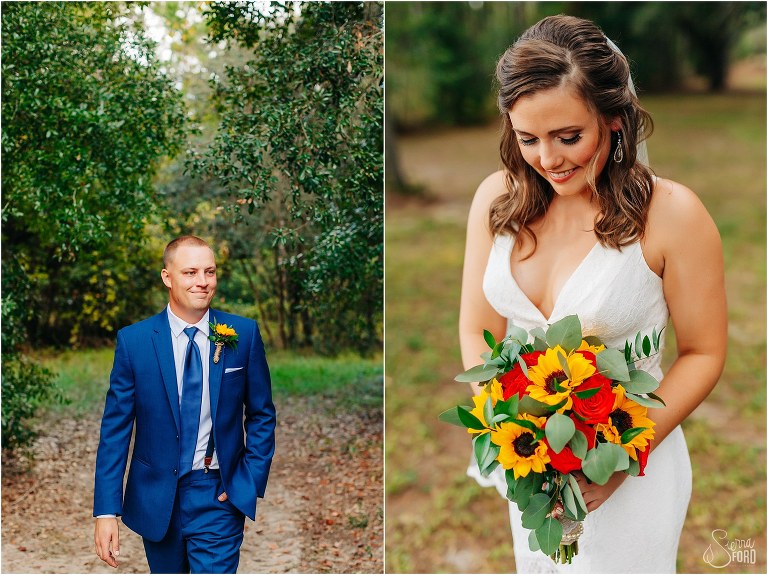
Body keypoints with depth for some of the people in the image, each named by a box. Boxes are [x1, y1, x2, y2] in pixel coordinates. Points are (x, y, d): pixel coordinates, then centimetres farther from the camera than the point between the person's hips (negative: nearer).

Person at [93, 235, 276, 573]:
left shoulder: (244, 334, -4)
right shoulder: (133, 340, -5)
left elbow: (261, 415, 4)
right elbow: (115, 428, -4)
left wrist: (250, 481, -6)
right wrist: (106, 510, -9)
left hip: (219, 495, -1)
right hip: (156, 496, 1)